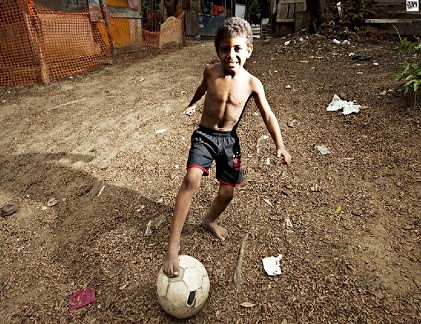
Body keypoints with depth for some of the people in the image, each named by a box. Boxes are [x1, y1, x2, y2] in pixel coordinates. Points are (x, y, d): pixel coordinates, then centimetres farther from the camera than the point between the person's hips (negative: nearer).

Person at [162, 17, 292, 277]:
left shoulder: (252, 83, -9)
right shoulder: (211, 71, -8)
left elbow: (268, 115, -2)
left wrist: (280, 146, -12)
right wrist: (193, 103, 35)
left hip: (229, 139, 2)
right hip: (205, 135, -1)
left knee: (228, 192, 5)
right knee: (192, 179, -25)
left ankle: (210, 221, 40)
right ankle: (173, 246, -20)